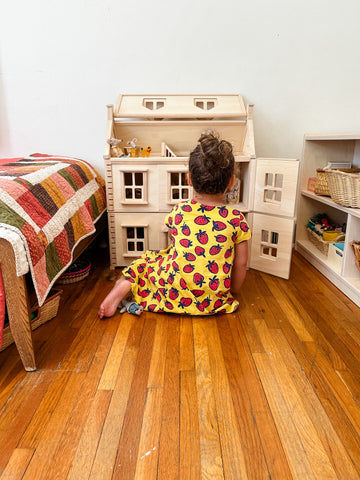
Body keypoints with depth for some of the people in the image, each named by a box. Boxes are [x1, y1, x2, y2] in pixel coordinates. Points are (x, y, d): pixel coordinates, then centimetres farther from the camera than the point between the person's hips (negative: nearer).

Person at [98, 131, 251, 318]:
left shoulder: (179, 211, -6)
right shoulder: (237, 219, -9)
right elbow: (240, 264, -1)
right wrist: (232, 291, 16)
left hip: (172, 296, -1)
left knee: (147, 259, 23)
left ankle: (125, 284, 1)